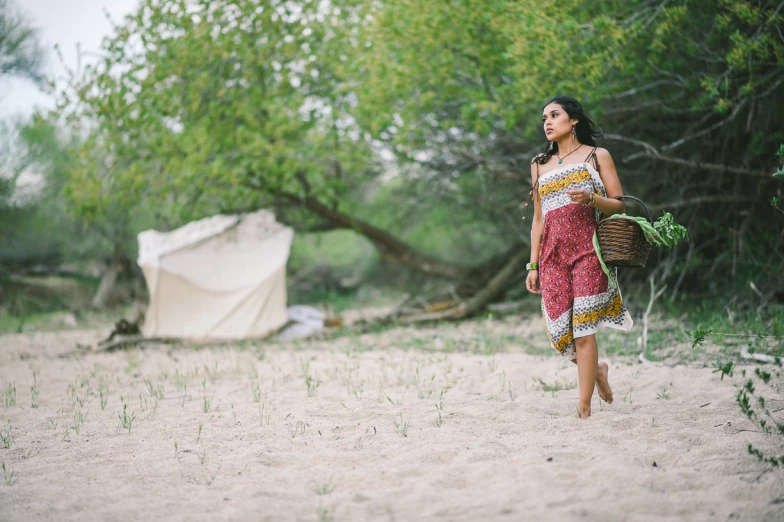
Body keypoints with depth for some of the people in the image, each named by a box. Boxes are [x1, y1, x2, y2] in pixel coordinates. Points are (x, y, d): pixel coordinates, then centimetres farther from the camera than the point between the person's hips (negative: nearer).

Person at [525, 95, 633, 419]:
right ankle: (597, 370, 26)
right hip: (552, 253, 4)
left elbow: (620, 205, 4)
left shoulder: (597, 156, 8)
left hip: (587, 249, -4)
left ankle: (584, 409, -7)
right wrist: (533, 265, 11)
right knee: (559, 329, -4)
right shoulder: (540, 165, 18)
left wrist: (591, 199, -16)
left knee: (582, 328, -11)